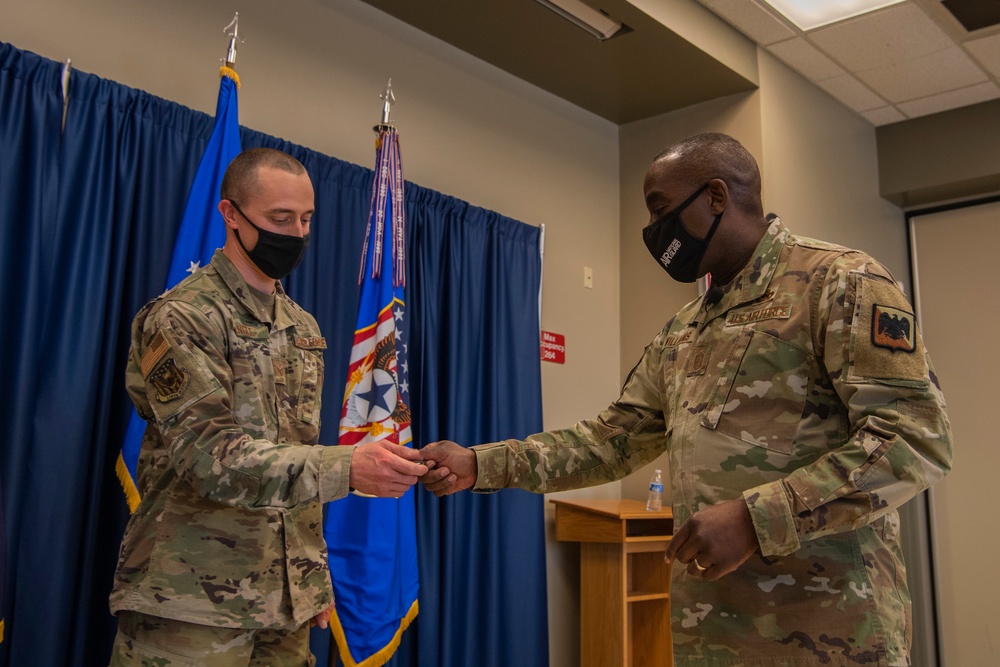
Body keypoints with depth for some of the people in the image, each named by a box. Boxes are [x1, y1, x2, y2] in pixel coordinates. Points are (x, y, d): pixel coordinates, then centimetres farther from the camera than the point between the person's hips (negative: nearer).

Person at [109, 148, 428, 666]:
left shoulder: (303, 327, 11)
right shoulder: (180, 318, -11)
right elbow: (210, 456, -22)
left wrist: (316, 574, 15)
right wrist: (348, 468, -34)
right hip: (190, 607, -6)